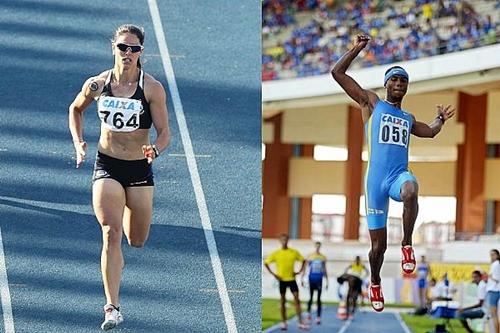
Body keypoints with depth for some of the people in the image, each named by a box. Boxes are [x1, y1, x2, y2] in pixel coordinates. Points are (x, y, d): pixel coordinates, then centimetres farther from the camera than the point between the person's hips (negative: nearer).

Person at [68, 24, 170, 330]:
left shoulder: (152, 88, -9)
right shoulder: (98, 84, -4)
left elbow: (164, 133, -8)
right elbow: (76, 110, 16)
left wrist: (155, 151, -29)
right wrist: (78, 142, 3)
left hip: (140, 169, 1)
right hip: (106, 167, 0)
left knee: (137, 241, 13)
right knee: (111, 234, -17)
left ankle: (128, 216, 52)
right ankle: (113, 308, -16)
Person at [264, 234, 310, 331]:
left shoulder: (294, 252, 1)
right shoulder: (276, 253, -3)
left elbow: (303, 260, 12)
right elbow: (266, 263, 2)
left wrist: (299, 271, 1)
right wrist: (273, 274, -6)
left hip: (291, 279, 1)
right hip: (282, 280, -1)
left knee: (296, 299, -6)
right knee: (282, 301, 4)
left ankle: (300, 322, -6)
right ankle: (283, 322, 11)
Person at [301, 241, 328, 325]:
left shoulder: (323, 257, 5)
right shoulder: (310, 256, 1)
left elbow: (325, 270, 11)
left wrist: (327, 281, 11)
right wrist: (302, 278, -3)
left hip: (319, 280, 1)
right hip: (312, 279, -1)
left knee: (319, 298, -2)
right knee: (311, 297, 1)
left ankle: (318, 317, -2)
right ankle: (309, 312, 20)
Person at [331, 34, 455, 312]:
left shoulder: (409, 118, 23)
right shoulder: (371, 103, 11)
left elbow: (430, 132, 42)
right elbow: (338, 73, 6)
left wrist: (441, 119, 26)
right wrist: (358, 48, 5)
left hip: (400, 176, 2)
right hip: (376, 179, -2)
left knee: (411, 190, -40)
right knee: (379, 245, 3)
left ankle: (407, 245, -27)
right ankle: (375, 283, 31)